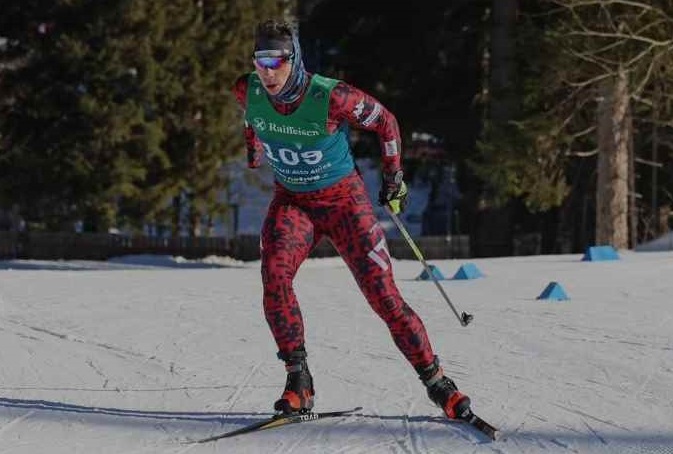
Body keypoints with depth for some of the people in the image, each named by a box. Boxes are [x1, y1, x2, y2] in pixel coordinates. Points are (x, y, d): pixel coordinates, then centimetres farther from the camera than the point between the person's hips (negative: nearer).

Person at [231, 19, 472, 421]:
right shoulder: (247, 92, -15)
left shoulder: (331, 98, -26)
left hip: (345, 200, -3)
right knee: (274, 274, -26)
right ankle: (298, 380, -17)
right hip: (292, 202, 3)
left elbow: (386, 122, -8)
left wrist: (394, 176, 2)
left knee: (384, 294, -8)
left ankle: (436, 381, 6)